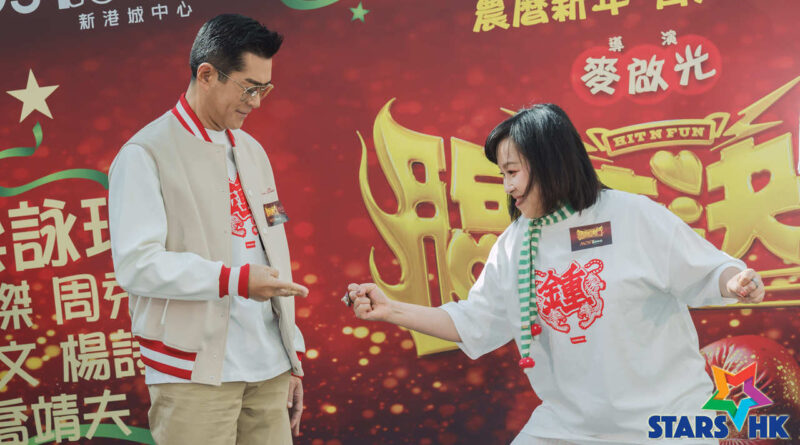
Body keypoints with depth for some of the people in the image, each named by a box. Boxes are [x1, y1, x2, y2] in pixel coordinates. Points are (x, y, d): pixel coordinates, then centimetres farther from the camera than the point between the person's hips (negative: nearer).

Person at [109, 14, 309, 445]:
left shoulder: (251, 151, 17)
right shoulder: (145, 155, -5)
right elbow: (136, 264, -15)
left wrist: (292, 356, 16)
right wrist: (236, 280, -23)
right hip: (196, 375, -6)